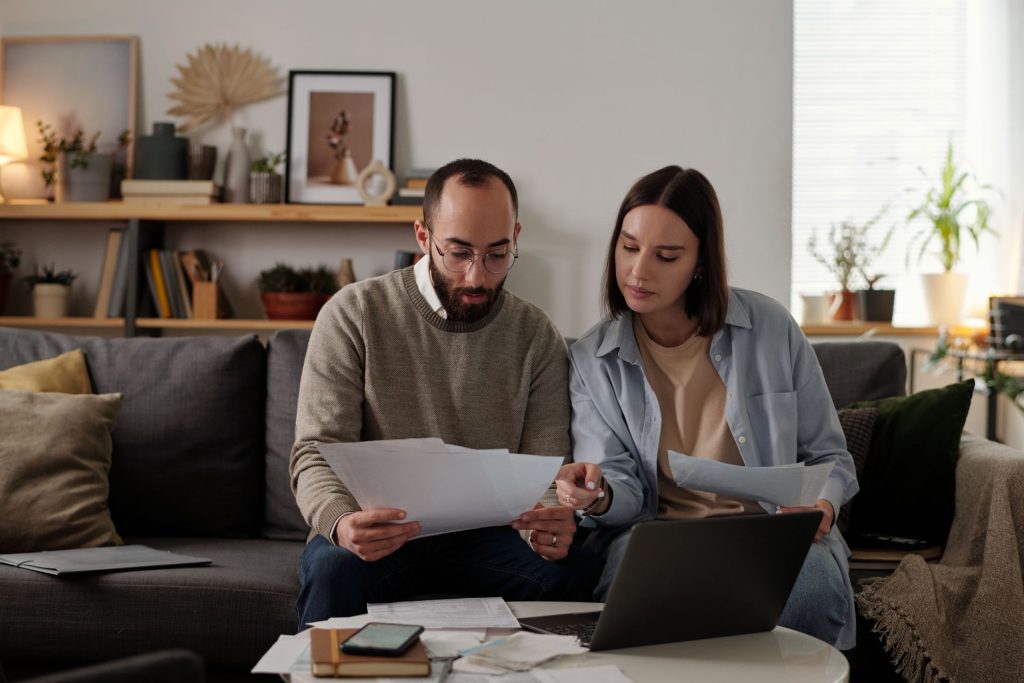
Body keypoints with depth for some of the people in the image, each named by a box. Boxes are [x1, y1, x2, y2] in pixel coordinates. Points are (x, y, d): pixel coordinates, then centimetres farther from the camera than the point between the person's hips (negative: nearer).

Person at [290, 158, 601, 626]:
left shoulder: (537, 337, 3)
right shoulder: (354, 314, -4)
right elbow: (316, 453, -9)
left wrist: (550, 525, -26)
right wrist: (341, 524, -32)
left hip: (484, 536, 2)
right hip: (379, 537, -1)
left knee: (575, 568, -28)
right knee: (334, 568, -36)